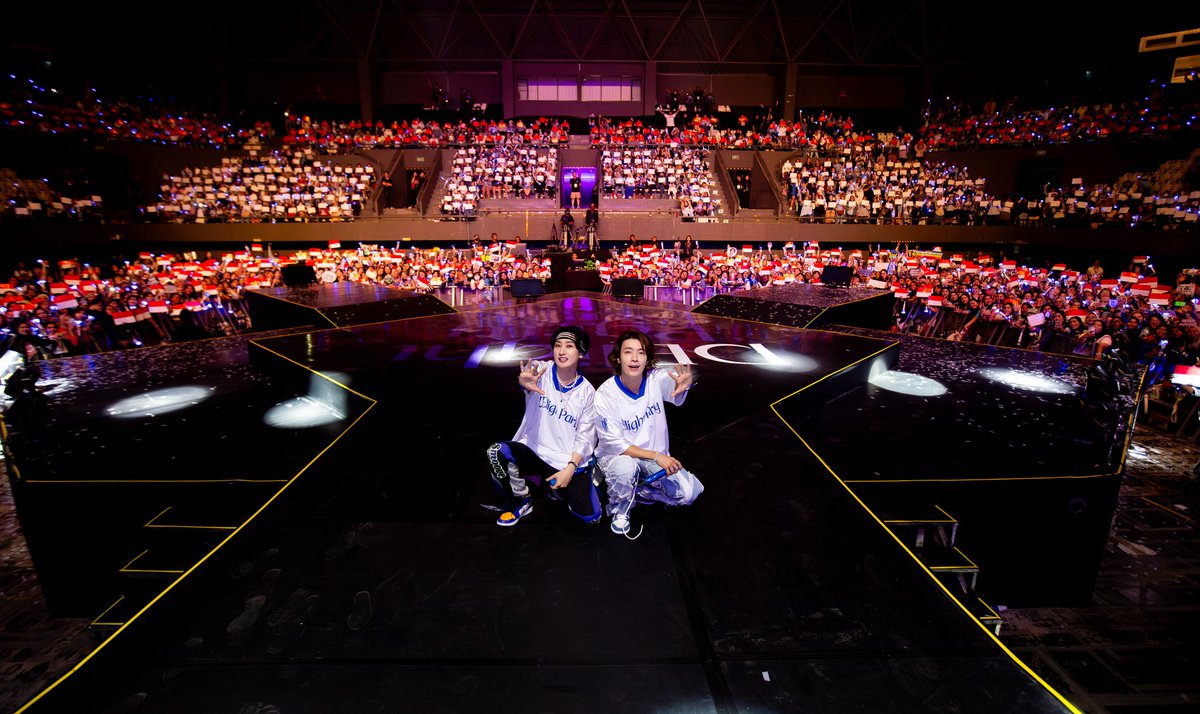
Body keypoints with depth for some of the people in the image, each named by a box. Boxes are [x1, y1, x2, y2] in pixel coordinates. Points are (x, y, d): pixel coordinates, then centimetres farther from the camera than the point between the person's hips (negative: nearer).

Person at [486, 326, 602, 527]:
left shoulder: (587, 391, -5)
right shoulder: (541, 371, -9)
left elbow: (585, 436, -4)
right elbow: (526, 379, -35)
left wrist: (570, 468, -17)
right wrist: (524, 381, -60)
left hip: (569, 461, 0)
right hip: (534, 450, 0)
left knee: (591, 516, -10)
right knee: (496, 452, -27)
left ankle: (557, 488, 22)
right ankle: (521, 502, 1)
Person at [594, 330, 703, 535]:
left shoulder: (656, 379, -13)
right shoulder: (605, 395, -21)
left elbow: (677, 396, -32)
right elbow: (614, 444, -19)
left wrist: (684, 384, -57)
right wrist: (655, 456, -24)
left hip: (656, 456, 3)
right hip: (616, 455, -3)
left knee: (689, 493, -13)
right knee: (626, 467, -37)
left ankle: (636, 491, 11)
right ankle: (619, 511, -4)